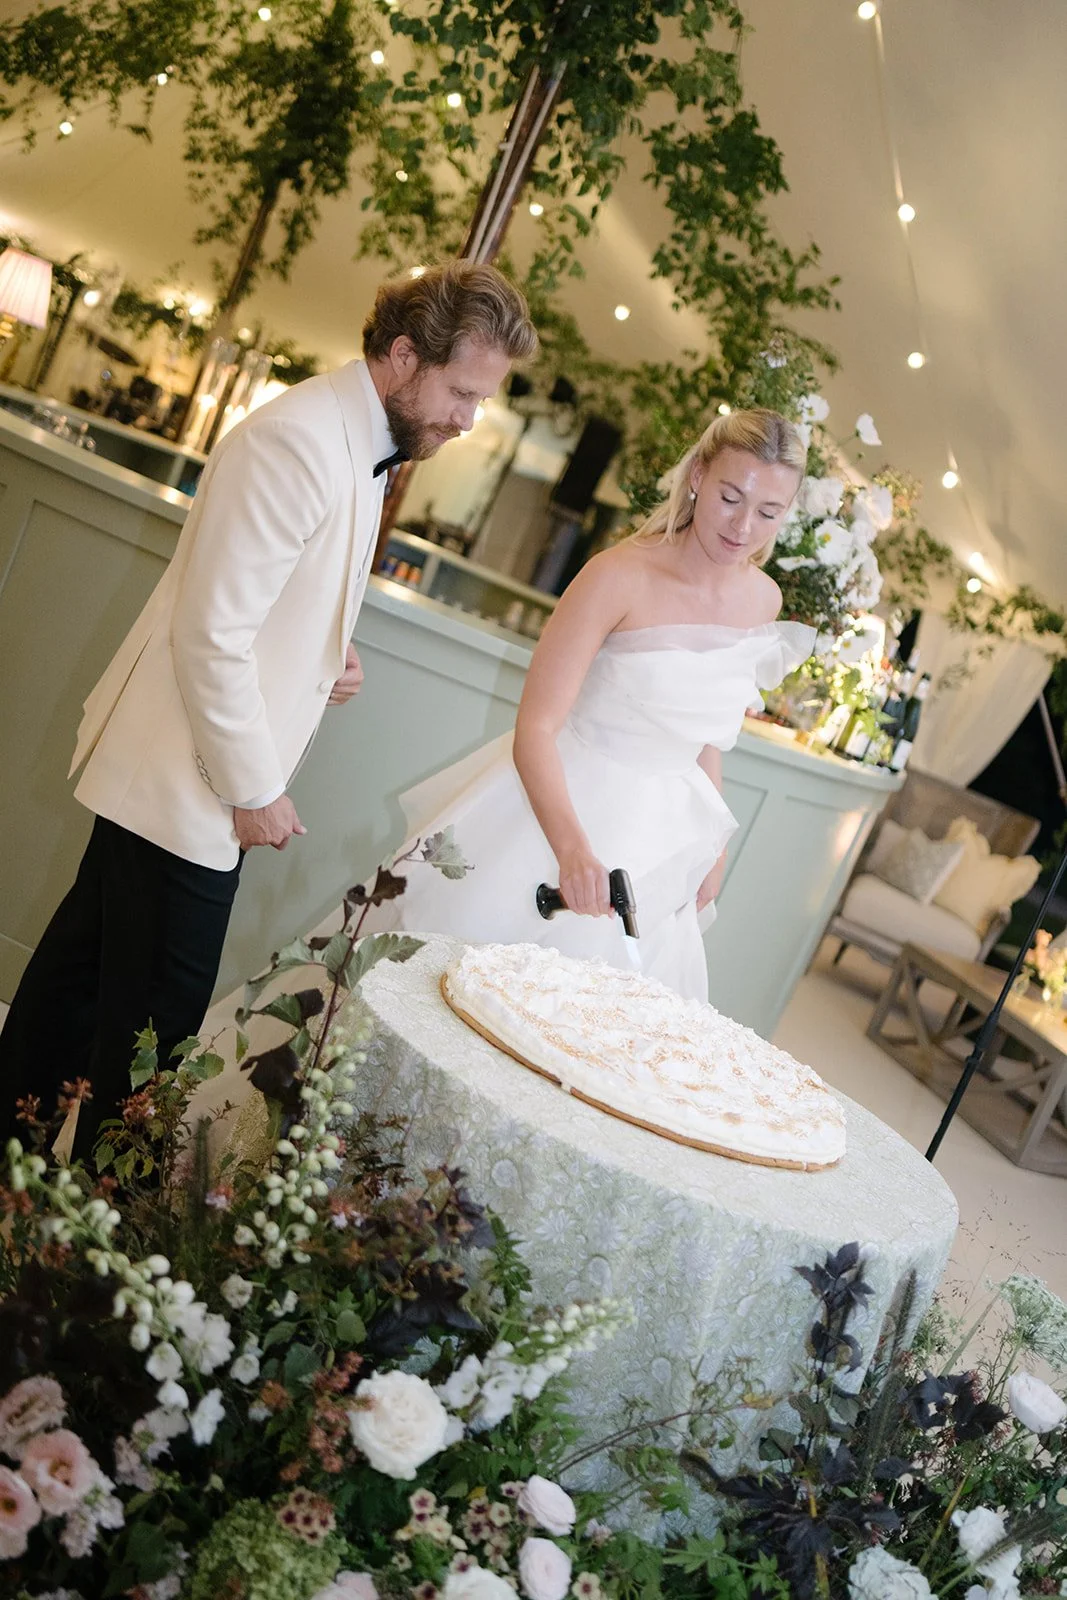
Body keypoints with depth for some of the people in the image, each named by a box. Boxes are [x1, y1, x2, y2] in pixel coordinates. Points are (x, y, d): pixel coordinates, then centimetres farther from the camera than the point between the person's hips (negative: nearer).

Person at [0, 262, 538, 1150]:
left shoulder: (363, 444, 11)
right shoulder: (299, 439, -21)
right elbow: (211, 630, -23)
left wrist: (326, 660, 5)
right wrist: (253, 791, -17)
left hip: (207, 773, 10)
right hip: (186, 783, -10)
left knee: (88, 962, 21)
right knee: (154, 1015, 0)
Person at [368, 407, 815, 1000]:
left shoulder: (763, 601, 1)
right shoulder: (621, 575, -19)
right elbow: (535, 729, -25)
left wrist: (712, 840, 12)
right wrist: (572, 847, -38)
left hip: (653, 833, 5)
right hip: (556, 806, -5)